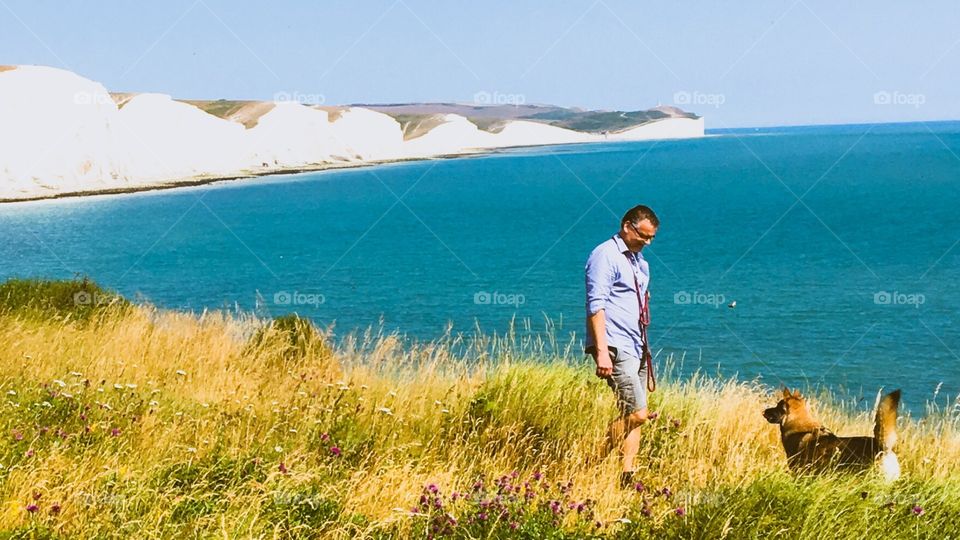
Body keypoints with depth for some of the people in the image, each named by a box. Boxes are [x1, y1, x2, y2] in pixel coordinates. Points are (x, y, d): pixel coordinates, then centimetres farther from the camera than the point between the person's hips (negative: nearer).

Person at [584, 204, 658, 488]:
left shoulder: (640, 262, 20)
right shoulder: (606, 255, -8)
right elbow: (596, 305, -16)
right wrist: (602, 351, -23)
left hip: (636, 348, 9)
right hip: (615, 348, -9)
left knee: (635, 416, 4)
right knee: (636, 413, -15)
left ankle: (627, 477, 5)